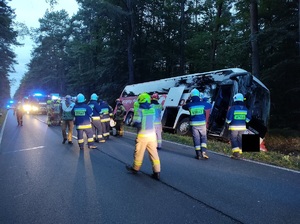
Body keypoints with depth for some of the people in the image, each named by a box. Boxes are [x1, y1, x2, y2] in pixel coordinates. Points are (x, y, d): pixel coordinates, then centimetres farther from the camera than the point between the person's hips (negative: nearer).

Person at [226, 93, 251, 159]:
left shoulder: (232, 108, -13)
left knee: (233, 139, 2)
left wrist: (228, 122, 8)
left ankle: (236, 153, -5)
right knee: (240, 140, 13)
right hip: (242, 127, 5)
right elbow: (248, 118, 10)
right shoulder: (245, 108, 4)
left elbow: (228, 119, -12)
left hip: (234, 127, -5)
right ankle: (239, 154, 18)